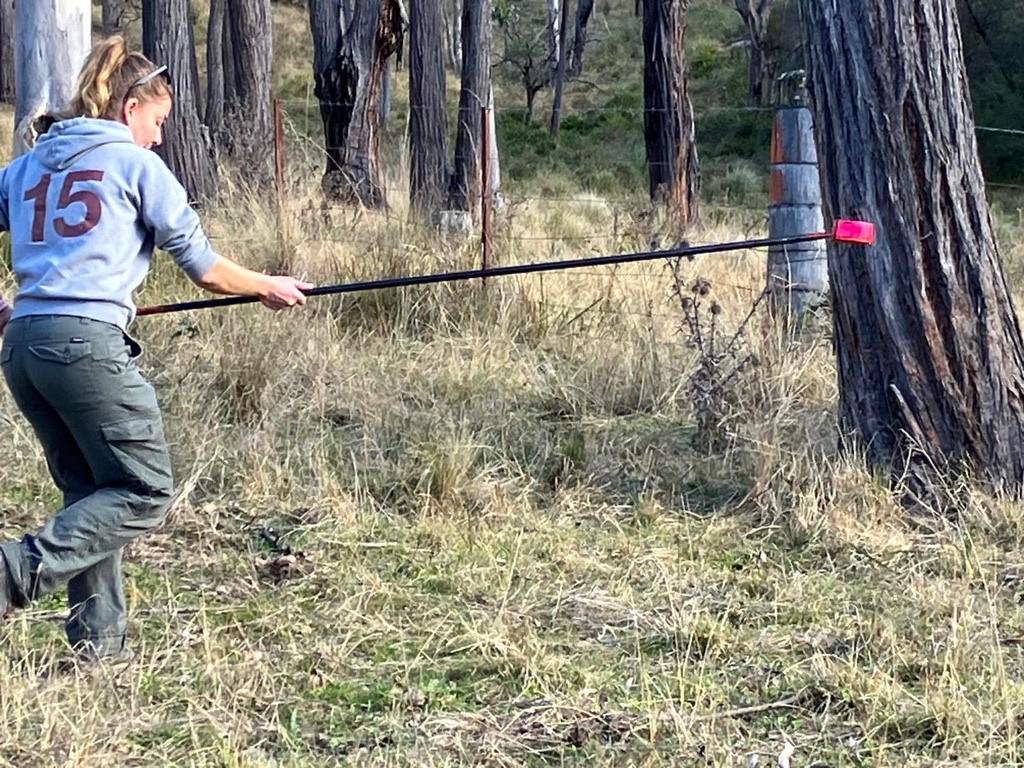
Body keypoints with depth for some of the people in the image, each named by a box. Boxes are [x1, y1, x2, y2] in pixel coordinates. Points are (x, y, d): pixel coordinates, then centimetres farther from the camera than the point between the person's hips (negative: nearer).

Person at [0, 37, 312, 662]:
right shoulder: (138, 165, 5)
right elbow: (203, 267, 6)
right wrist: (267, 288, 23)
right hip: (88, 341, -7)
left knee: (91, 491, 16)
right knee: (145, 493, 1)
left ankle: (99, 638, 13)